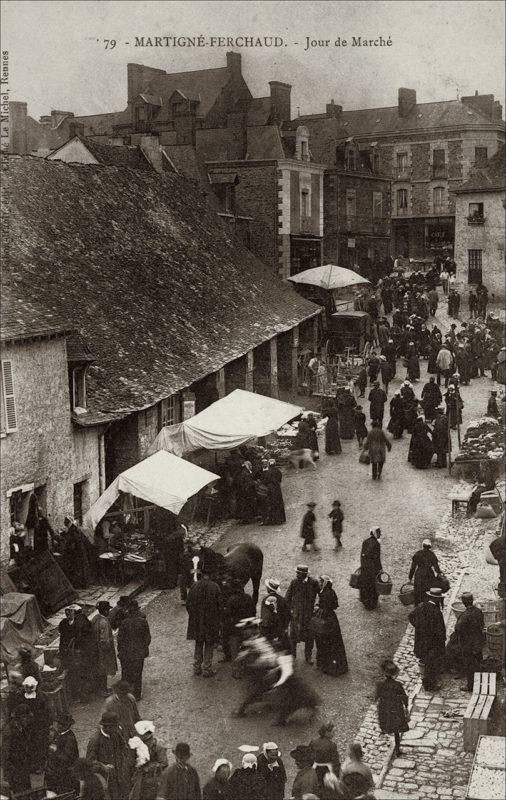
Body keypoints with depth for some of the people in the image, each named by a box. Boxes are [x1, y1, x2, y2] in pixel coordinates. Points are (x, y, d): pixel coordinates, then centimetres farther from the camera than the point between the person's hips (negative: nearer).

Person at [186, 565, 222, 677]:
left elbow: (188, 604, -1)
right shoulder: (215, 587, -12)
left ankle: (197, 668, 23)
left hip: (196, 622, 2)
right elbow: (219, 605, -9)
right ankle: (207, 669, 12)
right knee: (209, 646, 10)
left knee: (198, 645, 17)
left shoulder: (194, 586, -6)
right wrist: (217, 618, 6)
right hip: (211, 622, -2)